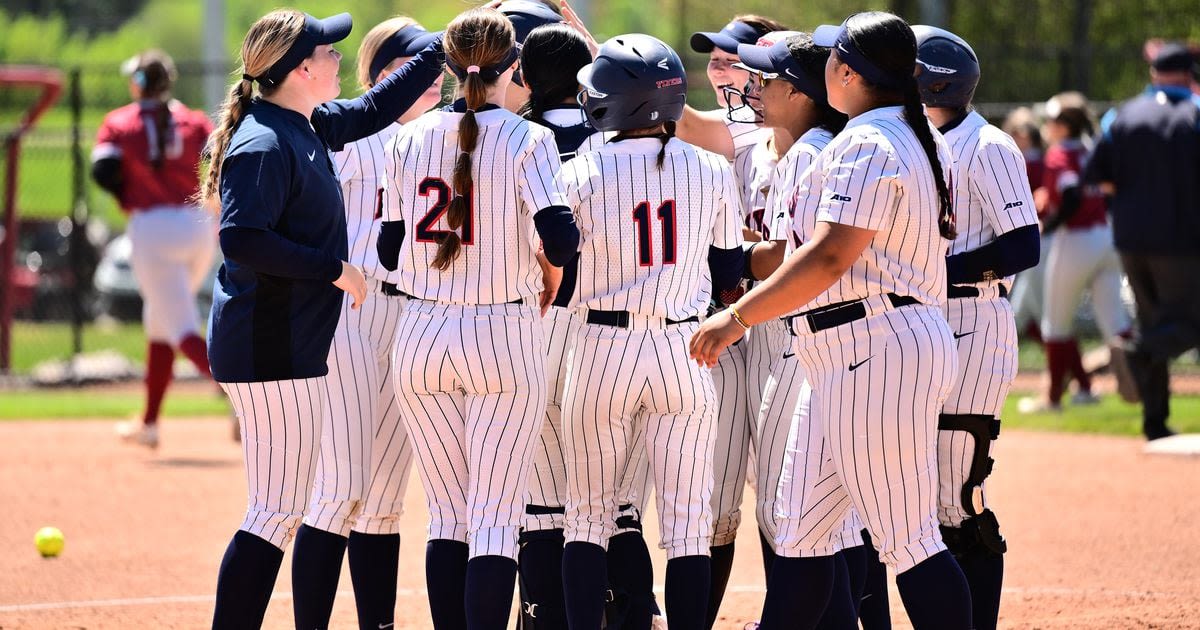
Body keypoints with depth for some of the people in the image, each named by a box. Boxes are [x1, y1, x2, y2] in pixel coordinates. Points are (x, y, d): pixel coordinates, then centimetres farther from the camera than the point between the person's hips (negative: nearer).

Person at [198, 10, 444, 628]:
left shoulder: (310, 126, 12)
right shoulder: (265, 145, -17)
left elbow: (375, 109, 27)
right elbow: (242, 240, -26)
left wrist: (448, 47, 22)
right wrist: (335, 268, -20)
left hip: (307, 345, 10)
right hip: (272, 351, -10)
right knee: (279, 512, -9)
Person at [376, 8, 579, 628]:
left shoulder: (411, 139, 4)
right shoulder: (526, 140, -8)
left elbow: (390, 251, 8)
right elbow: (559, 238, -19)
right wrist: (548, 280, 2)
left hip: (422, 338, 4)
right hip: (504, 338, -4)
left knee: (447, 516, 12)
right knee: (495, 520, -3)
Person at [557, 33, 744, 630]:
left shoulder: (580, 173, -8)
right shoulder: (712, 171, 0)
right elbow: (727, 274, 9)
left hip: (603, 352, -1)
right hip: (685, 349, 1)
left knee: (588, 515, 9)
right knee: (687, 521, 4)